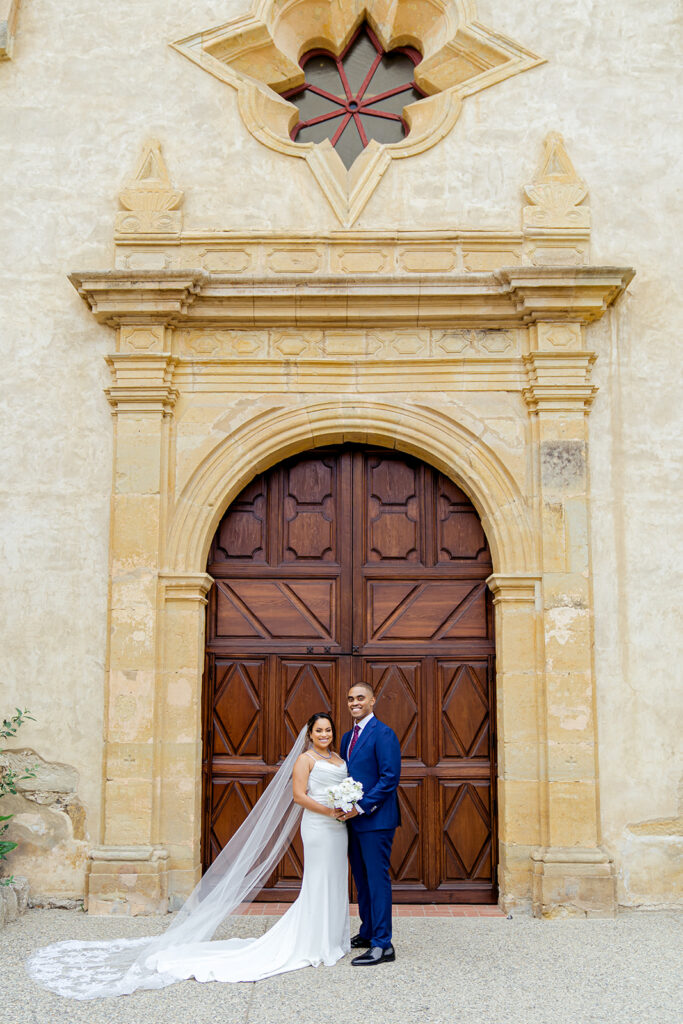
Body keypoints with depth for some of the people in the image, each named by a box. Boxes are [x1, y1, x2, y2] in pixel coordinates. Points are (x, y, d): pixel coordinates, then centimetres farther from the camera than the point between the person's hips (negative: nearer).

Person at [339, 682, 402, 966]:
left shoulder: (383, 734, -11)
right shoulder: (347, 737, 16)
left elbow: (390, 777, -17)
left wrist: (362, 806, -18)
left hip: (375, 819, -8)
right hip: (353, 819, 8)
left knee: (377, 880, -5)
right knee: (362, 879, 16)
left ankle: (382, 945, -1)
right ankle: (367, 933, 27)